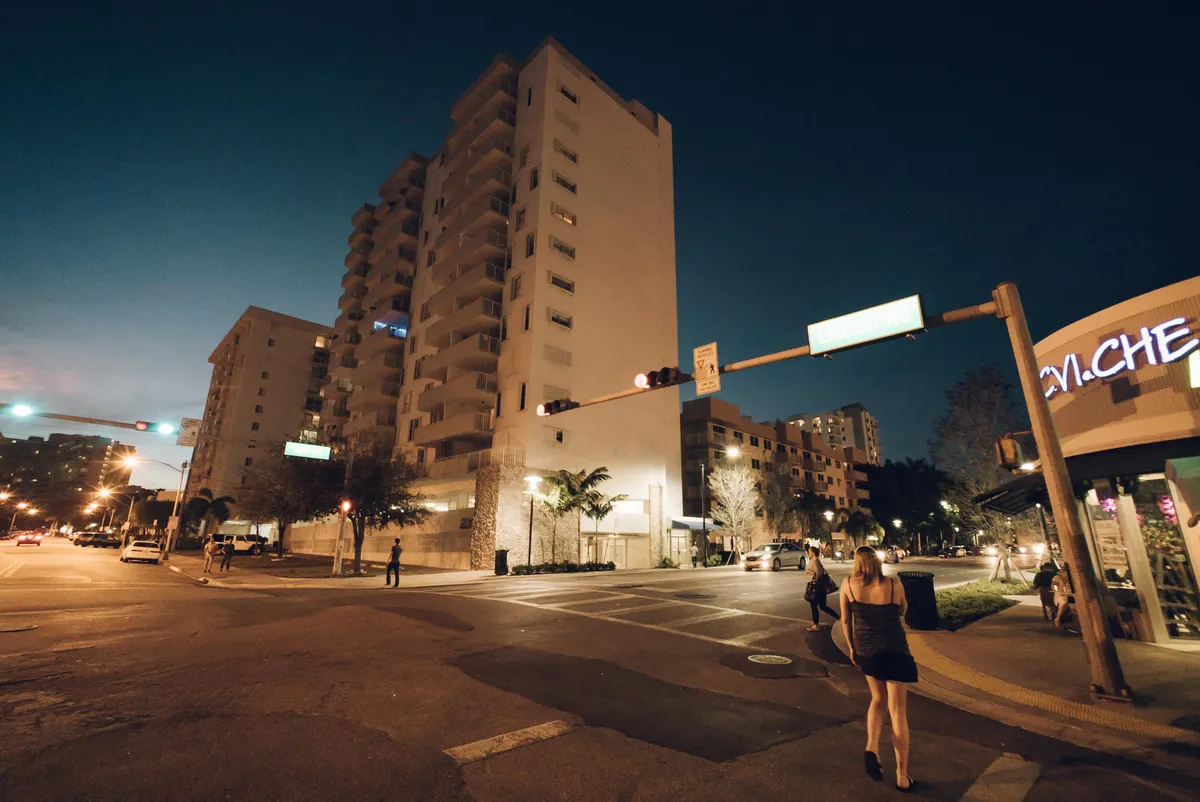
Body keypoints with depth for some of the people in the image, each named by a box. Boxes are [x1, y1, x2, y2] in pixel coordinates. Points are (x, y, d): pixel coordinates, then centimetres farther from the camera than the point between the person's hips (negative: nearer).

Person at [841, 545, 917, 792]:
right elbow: (902, 610, 10)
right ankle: (902, 776, 16)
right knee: (898, 711, 9)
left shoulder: (848, 584, -7)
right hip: (894, 651, -2)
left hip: (866, 651, 2)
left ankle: (871, 748, 7)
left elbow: (845, 620, 0)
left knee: (877, 700, 24)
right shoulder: (893, 584, -10)